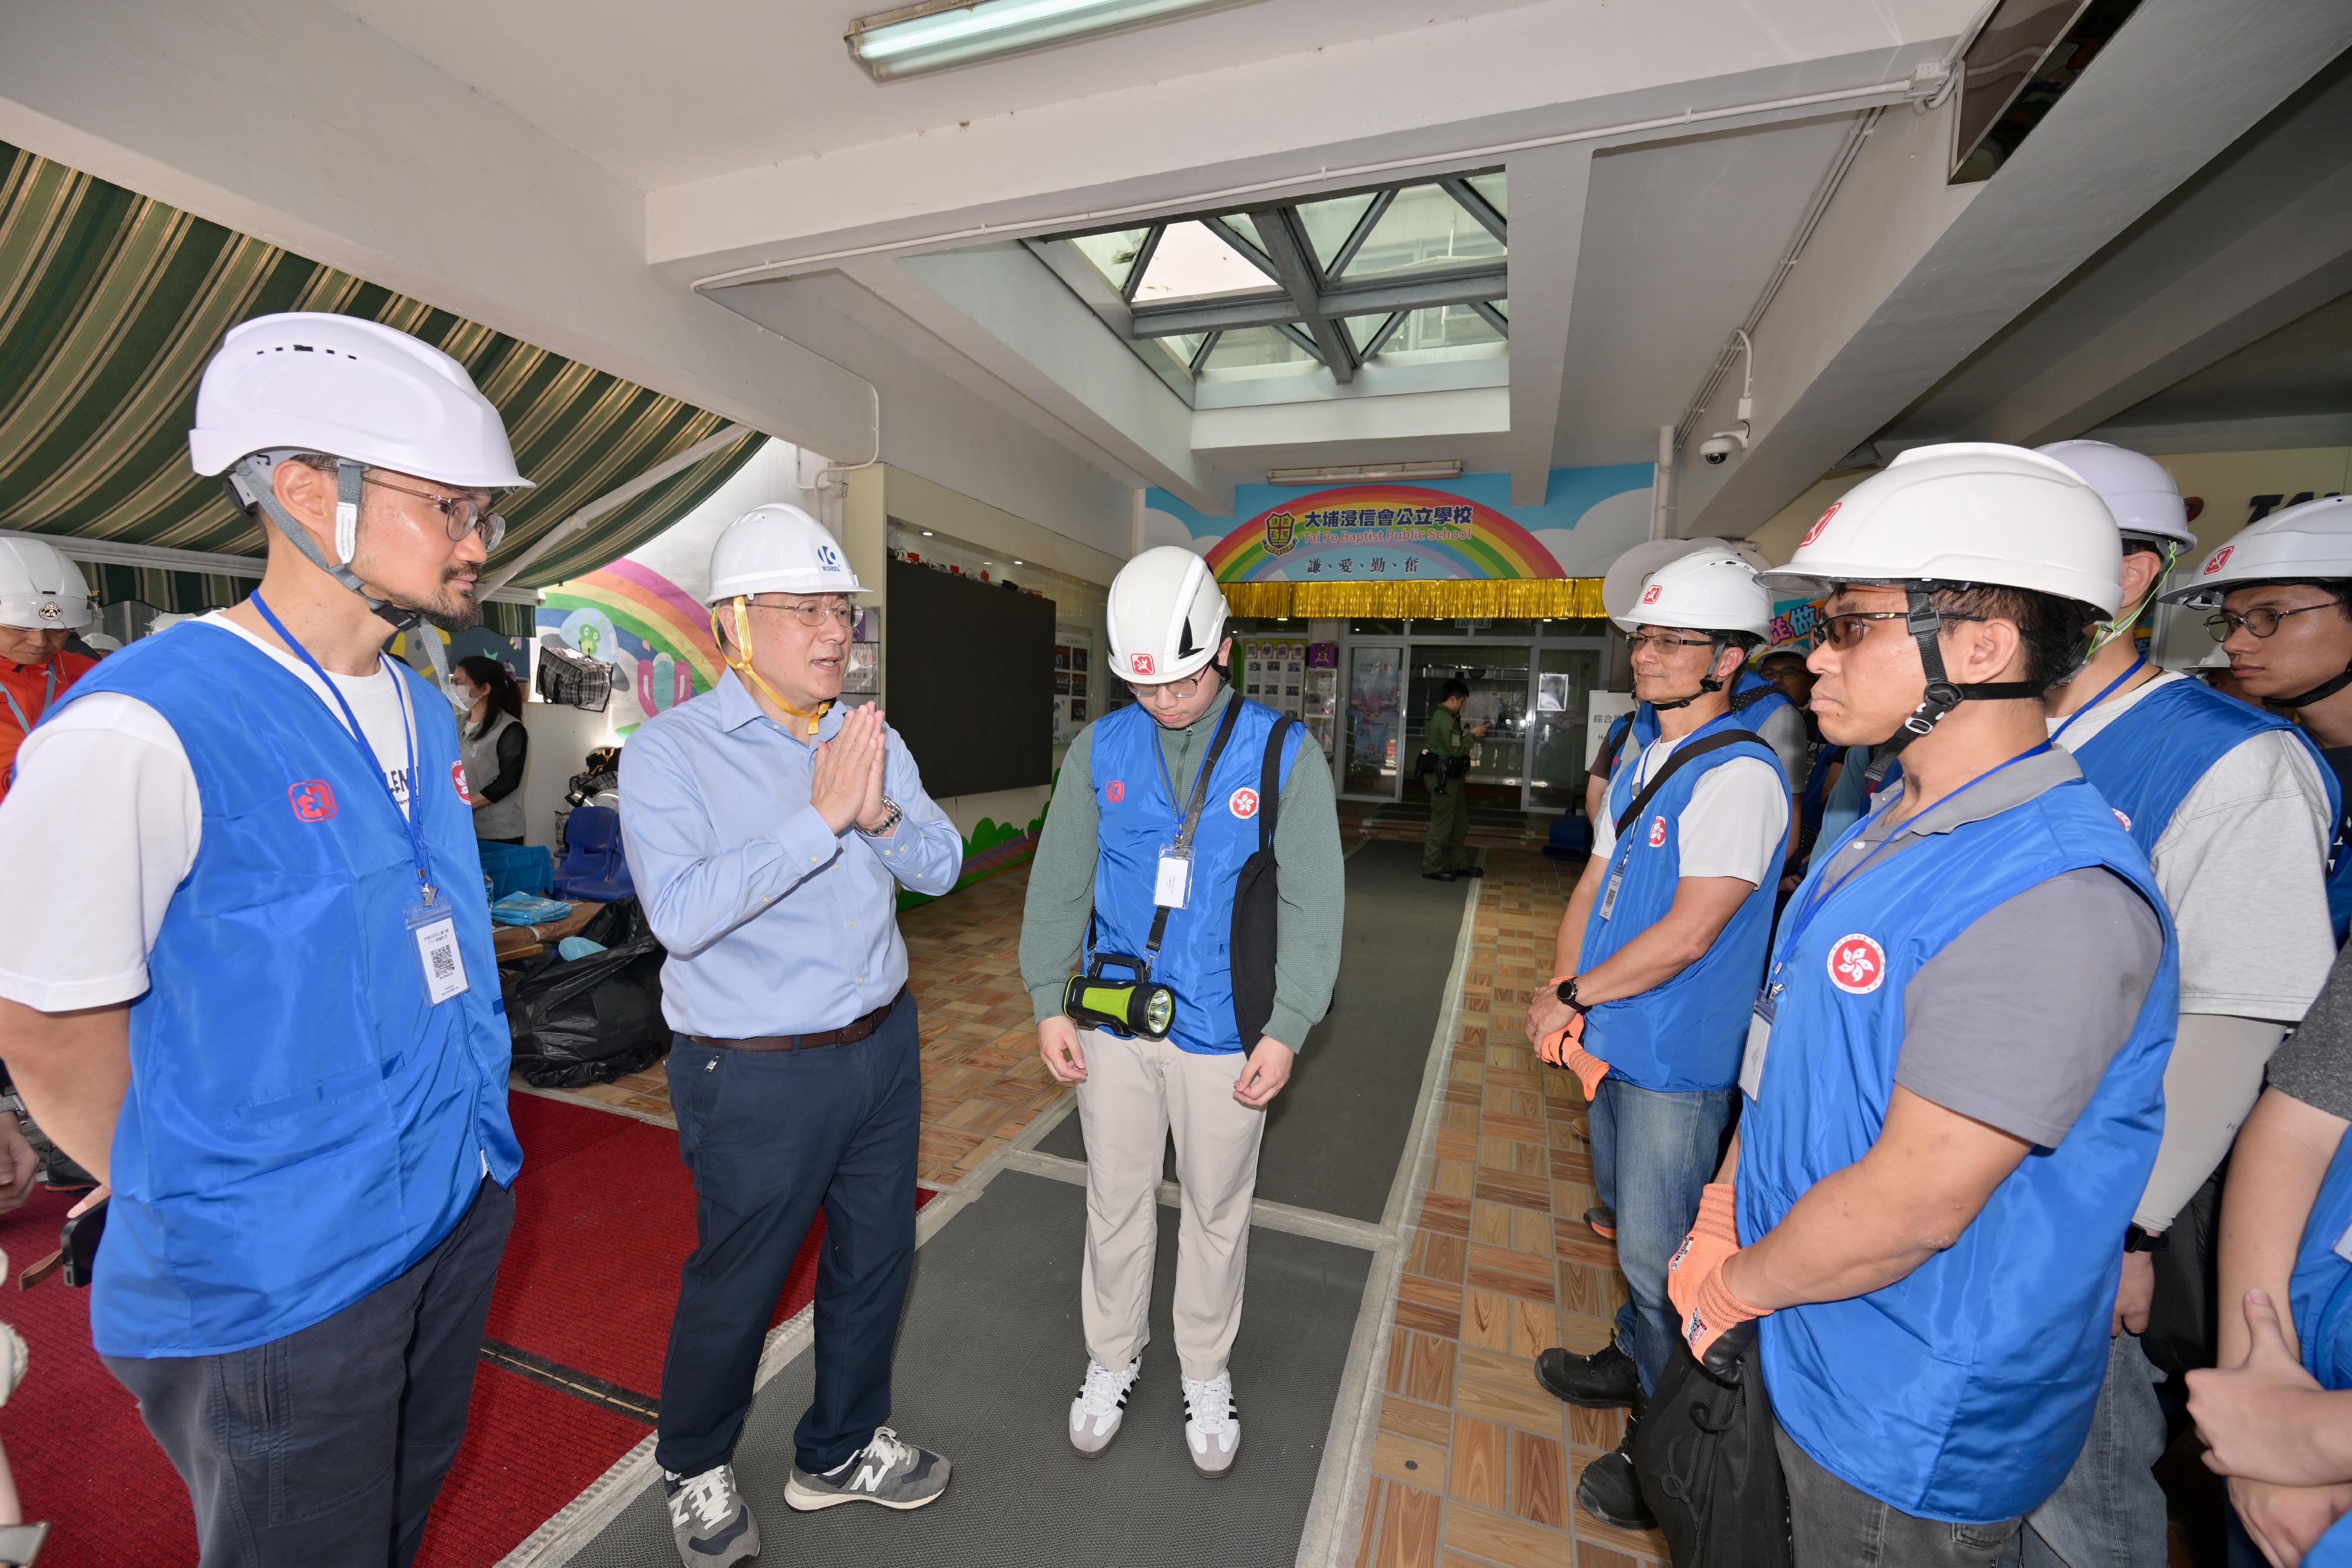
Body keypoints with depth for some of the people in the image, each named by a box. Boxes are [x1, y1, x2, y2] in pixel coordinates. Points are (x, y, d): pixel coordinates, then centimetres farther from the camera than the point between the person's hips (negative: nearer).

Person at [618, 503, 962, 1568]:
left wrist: (880, 814, -21)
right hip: (756, 1078, -5)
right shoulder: (669, 751, -13)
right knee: (735, 1287, 16)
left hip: (884, 1047, 6)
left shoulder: (873, 737, 3)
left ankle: (839, 1451, 47)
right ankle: (694, 1470, 48)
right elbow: (682, 912, -25)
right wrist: (820, 818, -29)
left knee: (875, 1259, 20)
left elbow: (941, 866, -1)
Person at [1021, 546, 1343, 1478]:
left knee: (1216, 1211, 17)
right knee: (1116, 1202, 18)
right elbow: (1059, 883, 3)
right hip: (1113, 1025, 2)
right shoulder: (1101, 749, -2)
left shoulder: (1282, 753, -8)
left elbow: (1314, 902, -6)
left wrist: (1285, 1031, -9)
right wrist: (1049, 1002, 0)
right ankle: (1113, 1358, 44)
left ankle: (1207, 1372, 43)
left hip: (1225, 1034, -1)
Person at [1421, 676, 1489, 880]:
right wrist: (1472, 735, -9)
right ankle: (1432, 867, 4)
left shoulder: (1444, 716, 15)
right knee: (1441, 825, -3)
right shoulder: (1446, 720, -19)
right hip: (1444, 778, -11)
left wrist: (1470, 733, 9)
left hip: (1450, 777, 11)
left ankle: (1460, 864, 25)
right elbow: (1457, 750, -19)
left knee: (1460, 824, 17)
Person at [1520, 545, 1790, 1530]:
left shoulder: (1738, 774, -20)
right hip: (1613, 1043, 8)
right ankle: (1635, 1361, 47)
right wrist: (1566, 1002, -2)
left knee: (1657, 1253, 6)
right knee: (1626, 1220, 25)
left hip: (1677, 1061, -8)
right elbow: (1593, 885, 9)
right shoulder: (1642, 765, 8)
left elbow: (1689, 934, -25)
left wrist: (1568, 998, -15)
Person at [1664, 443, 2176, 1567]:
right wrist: (1719, 1221, 5)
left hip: (1907, 1430, -7)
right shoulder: (1891, 831, 2)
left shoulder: (2052, 900, -29)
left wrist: (1734, 1287, -11)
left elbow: (1913, 1204, -27)